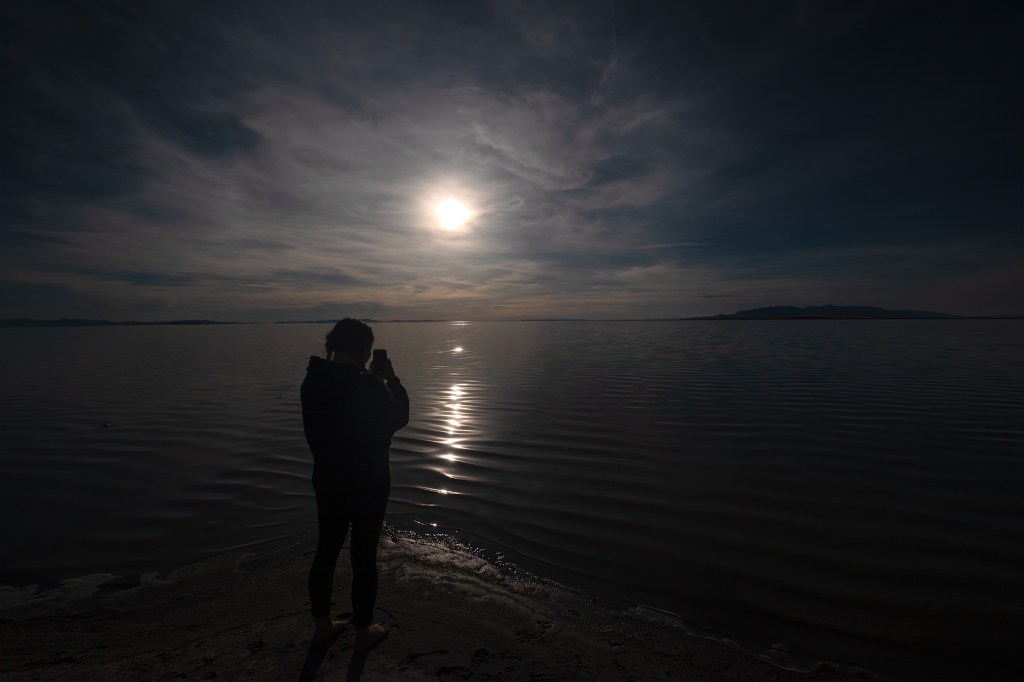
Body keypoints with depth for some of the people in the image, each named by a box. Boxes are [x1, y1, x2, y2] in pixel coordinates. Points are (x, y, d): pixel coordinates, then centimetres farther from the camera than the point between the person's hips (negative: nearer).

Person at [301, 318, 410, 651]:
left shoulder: (313, 381, -5)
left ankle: (322, 625, 38)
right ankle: (363, 632, 28)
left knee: (327, 550, 20)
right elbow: (399, 417, -8)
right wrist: (391, 379, 1)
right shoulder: (368, 385, -25)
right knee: (364, 556, 10)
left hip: (327, 481, 6)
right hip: (368, 484, -6)